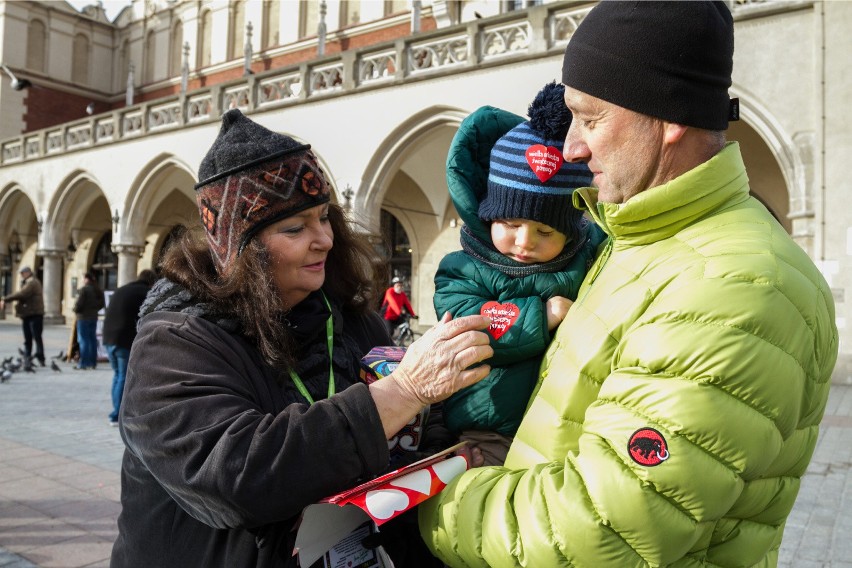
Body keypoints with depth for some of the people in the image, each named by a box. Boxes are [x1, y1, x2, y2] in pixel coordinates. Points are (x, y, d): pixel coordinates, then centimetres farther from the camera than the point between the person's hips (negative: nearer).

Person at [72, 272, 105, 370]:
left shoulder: (84, 289, -15)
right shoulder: (98, 290, 8)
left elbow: (79, 304, -17)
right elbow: (101, 304, 12)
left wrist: (75, 310, 2)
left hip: (83, 317, -7)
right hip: (94, 317, 7)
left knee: (83, 340, -2)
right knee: (93, 339, 10)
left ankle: (83, 363, -1)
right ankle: (93, 362, 14)